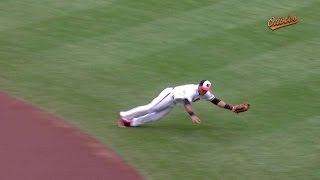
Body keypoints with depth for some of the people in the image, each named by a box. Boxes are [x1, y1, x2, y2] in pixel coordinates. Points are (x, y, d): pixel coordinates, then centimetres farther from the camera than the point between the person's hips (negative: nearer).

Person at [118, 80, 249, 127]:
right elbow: (186, 103, -42)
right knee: (150, 108, -11)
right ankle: (124, 116, -1)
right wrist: (192, 115, -54)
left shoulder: (205, 94, -3)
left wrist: (231, 108, -7)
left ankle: (131, 122, 3)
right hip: (169, 95, -8)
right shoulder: (192, 89, -29)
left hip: (173, 103, 8)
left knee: (156, 117, 0)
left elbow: (216, 101, 0)